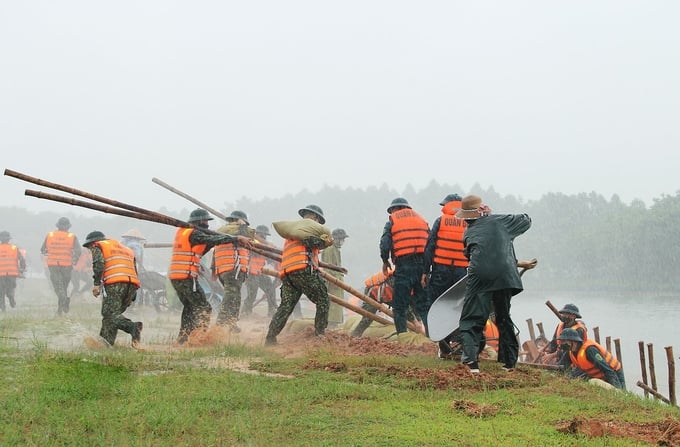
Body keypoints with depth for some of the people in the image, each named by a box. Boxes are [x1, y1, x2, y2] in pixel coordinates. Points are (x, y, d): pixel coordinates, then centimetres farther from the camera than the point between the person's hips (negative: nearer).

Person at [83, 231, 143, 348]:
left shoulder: (97, 247, 17)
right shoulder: (125, 249, 36)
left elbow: (99, 264, -5)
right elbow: (135, 271, 29)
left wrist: (96, 284, -9)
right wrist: (132, 298, 26)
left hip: (114, 284, -7)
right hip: (132, 283, 7)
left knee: (110, 315, -10)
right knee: (113, 314, 13)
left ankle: (133, 327, -34)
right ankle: (106, 343, 3)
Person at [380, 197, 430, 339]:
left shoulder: (392, 221, 6)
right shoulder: (422, 219, 19)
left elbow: (385, 244, -2)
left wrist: (385, 261, 13)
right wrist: (427, 265, 16)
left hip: (403, 265, -4)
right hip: (422, 265, 4)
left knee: (400, 305, 2)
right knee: (423, 303, 8)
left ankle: (402, 334, -4)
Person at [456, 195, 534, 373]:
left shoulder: (468, 234, 21)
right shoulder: (499, 220, 15)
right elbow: (526, 221, 29)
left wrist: (518, 263, 34)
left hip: (480, 278, -1)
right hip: (504, 276, 1)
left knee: (471, 320, 1)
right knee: (504, 318, 18)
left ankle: (470, 359, -18)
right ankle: (509, 361, 21)